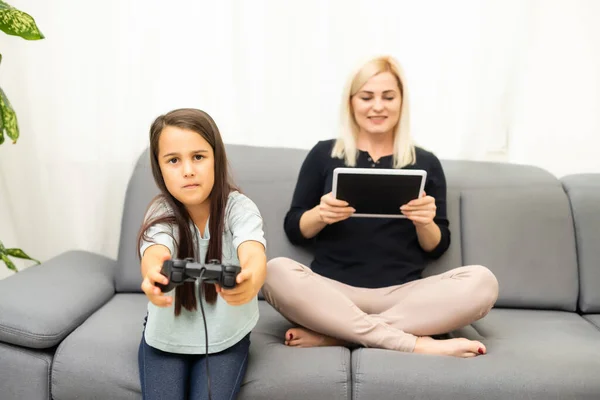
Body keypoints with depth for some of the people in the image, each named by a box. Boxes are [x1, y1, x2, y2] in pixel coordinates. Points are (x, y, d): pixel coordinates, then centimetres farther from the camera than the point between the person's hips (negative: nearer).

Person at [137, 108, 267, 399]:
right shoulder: (161, 213, -18)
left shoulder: (239, 208, -20)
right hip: (166, 336, 1)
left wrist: (250, 281, -64)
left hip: (226, 337, -1)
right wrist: (153, 275, -65)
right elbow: (155, 252, -40)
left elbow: (254, 254, -40)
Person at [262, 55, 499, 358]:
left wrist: (425, 223, -10)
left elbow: (437, 248, 13)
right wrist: (319, 214, -12)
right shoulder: (323, 154, 10)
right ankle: (413, 343, -28)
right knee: (275, 271, -31)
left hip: (402, 296, 2)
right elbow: (294, 231, 9)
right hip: (333, 292, -1)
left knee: (482, 282, -25)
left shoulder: (425, 163, 12)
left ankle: (331, 335, -25)